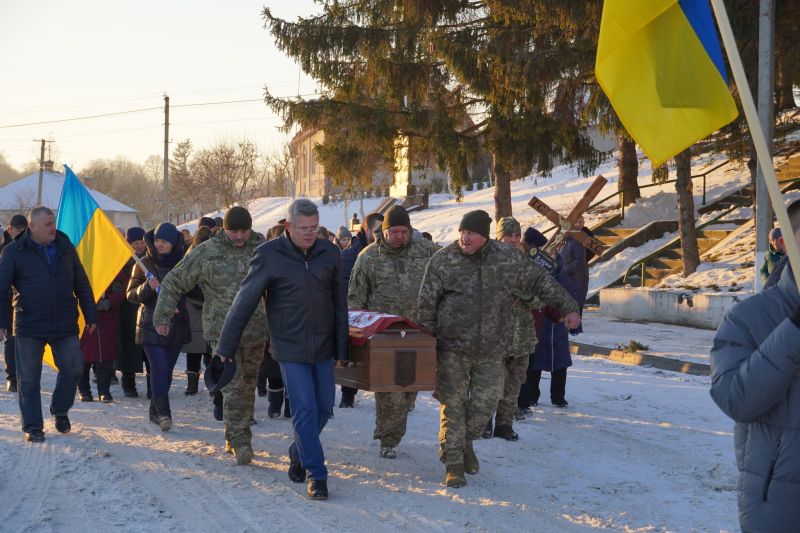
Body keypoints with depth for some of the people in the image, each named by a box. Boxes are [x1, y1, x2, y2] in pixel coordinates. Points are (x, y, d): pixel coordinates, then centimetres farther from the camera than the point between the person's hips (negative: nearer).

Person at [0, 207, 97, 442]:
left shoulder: (66, 248, 6)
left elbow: (82, 285, 11)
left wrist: (90, 316, 10)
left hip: (65, 325, 3)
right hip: (28, 326, -3)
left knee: (73, 368, 2)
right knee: (29, 378, 3)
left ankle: (60, 410, 26)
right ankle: (32, 426, 14)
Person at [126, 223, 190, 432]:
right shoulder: (145, 263, 1)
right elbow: (131, 294, 2)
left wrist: (178, 306, -1)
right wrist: (147, 287, -18)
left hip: (176, 326, 3)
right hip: (151, 325, -3)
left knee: (166, 370, 7)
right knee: (159, 368, -14)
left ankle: (156, 411, 19)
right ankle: (163, 412, -16)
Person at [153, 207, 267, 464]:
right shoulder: (207, 252, -3)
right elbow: (173, 282, 4)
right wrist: (162, 315, -1)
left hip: (255, 331, 3)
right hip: (223, 331, -3)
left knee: (248, 385, 11)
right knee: (233, 385, -12)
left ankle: (234, 438, 25)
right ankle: (240, 441, -8)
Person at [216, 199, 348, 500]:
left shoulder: (329, 254, 1)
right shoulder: (269, 256, -10)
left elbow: (340, 304, 7)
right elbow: (244, 303, -7)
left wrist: (341, 348, 8)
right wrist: (225, 348, -7)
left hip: (322, 349, 4)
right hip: (290, 349, -4)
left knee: (324, 407, 10)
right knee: (305, 409, -8)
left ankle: (298, 456, 33)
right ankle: (316, 474, 2)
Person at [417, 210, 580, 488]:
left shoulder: (508, 259, -1)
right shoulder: (443, 260, -6)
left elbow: (541, 282, 10)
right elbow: (426, 305, -3)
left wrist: (568, 308, 8)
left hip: (491, 349, 2)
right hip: (452, 349, -2)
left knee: (485, 402, 4)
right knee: (453, 405, 0)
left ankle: (466, 442, 32)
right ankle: (453, 462, 10)